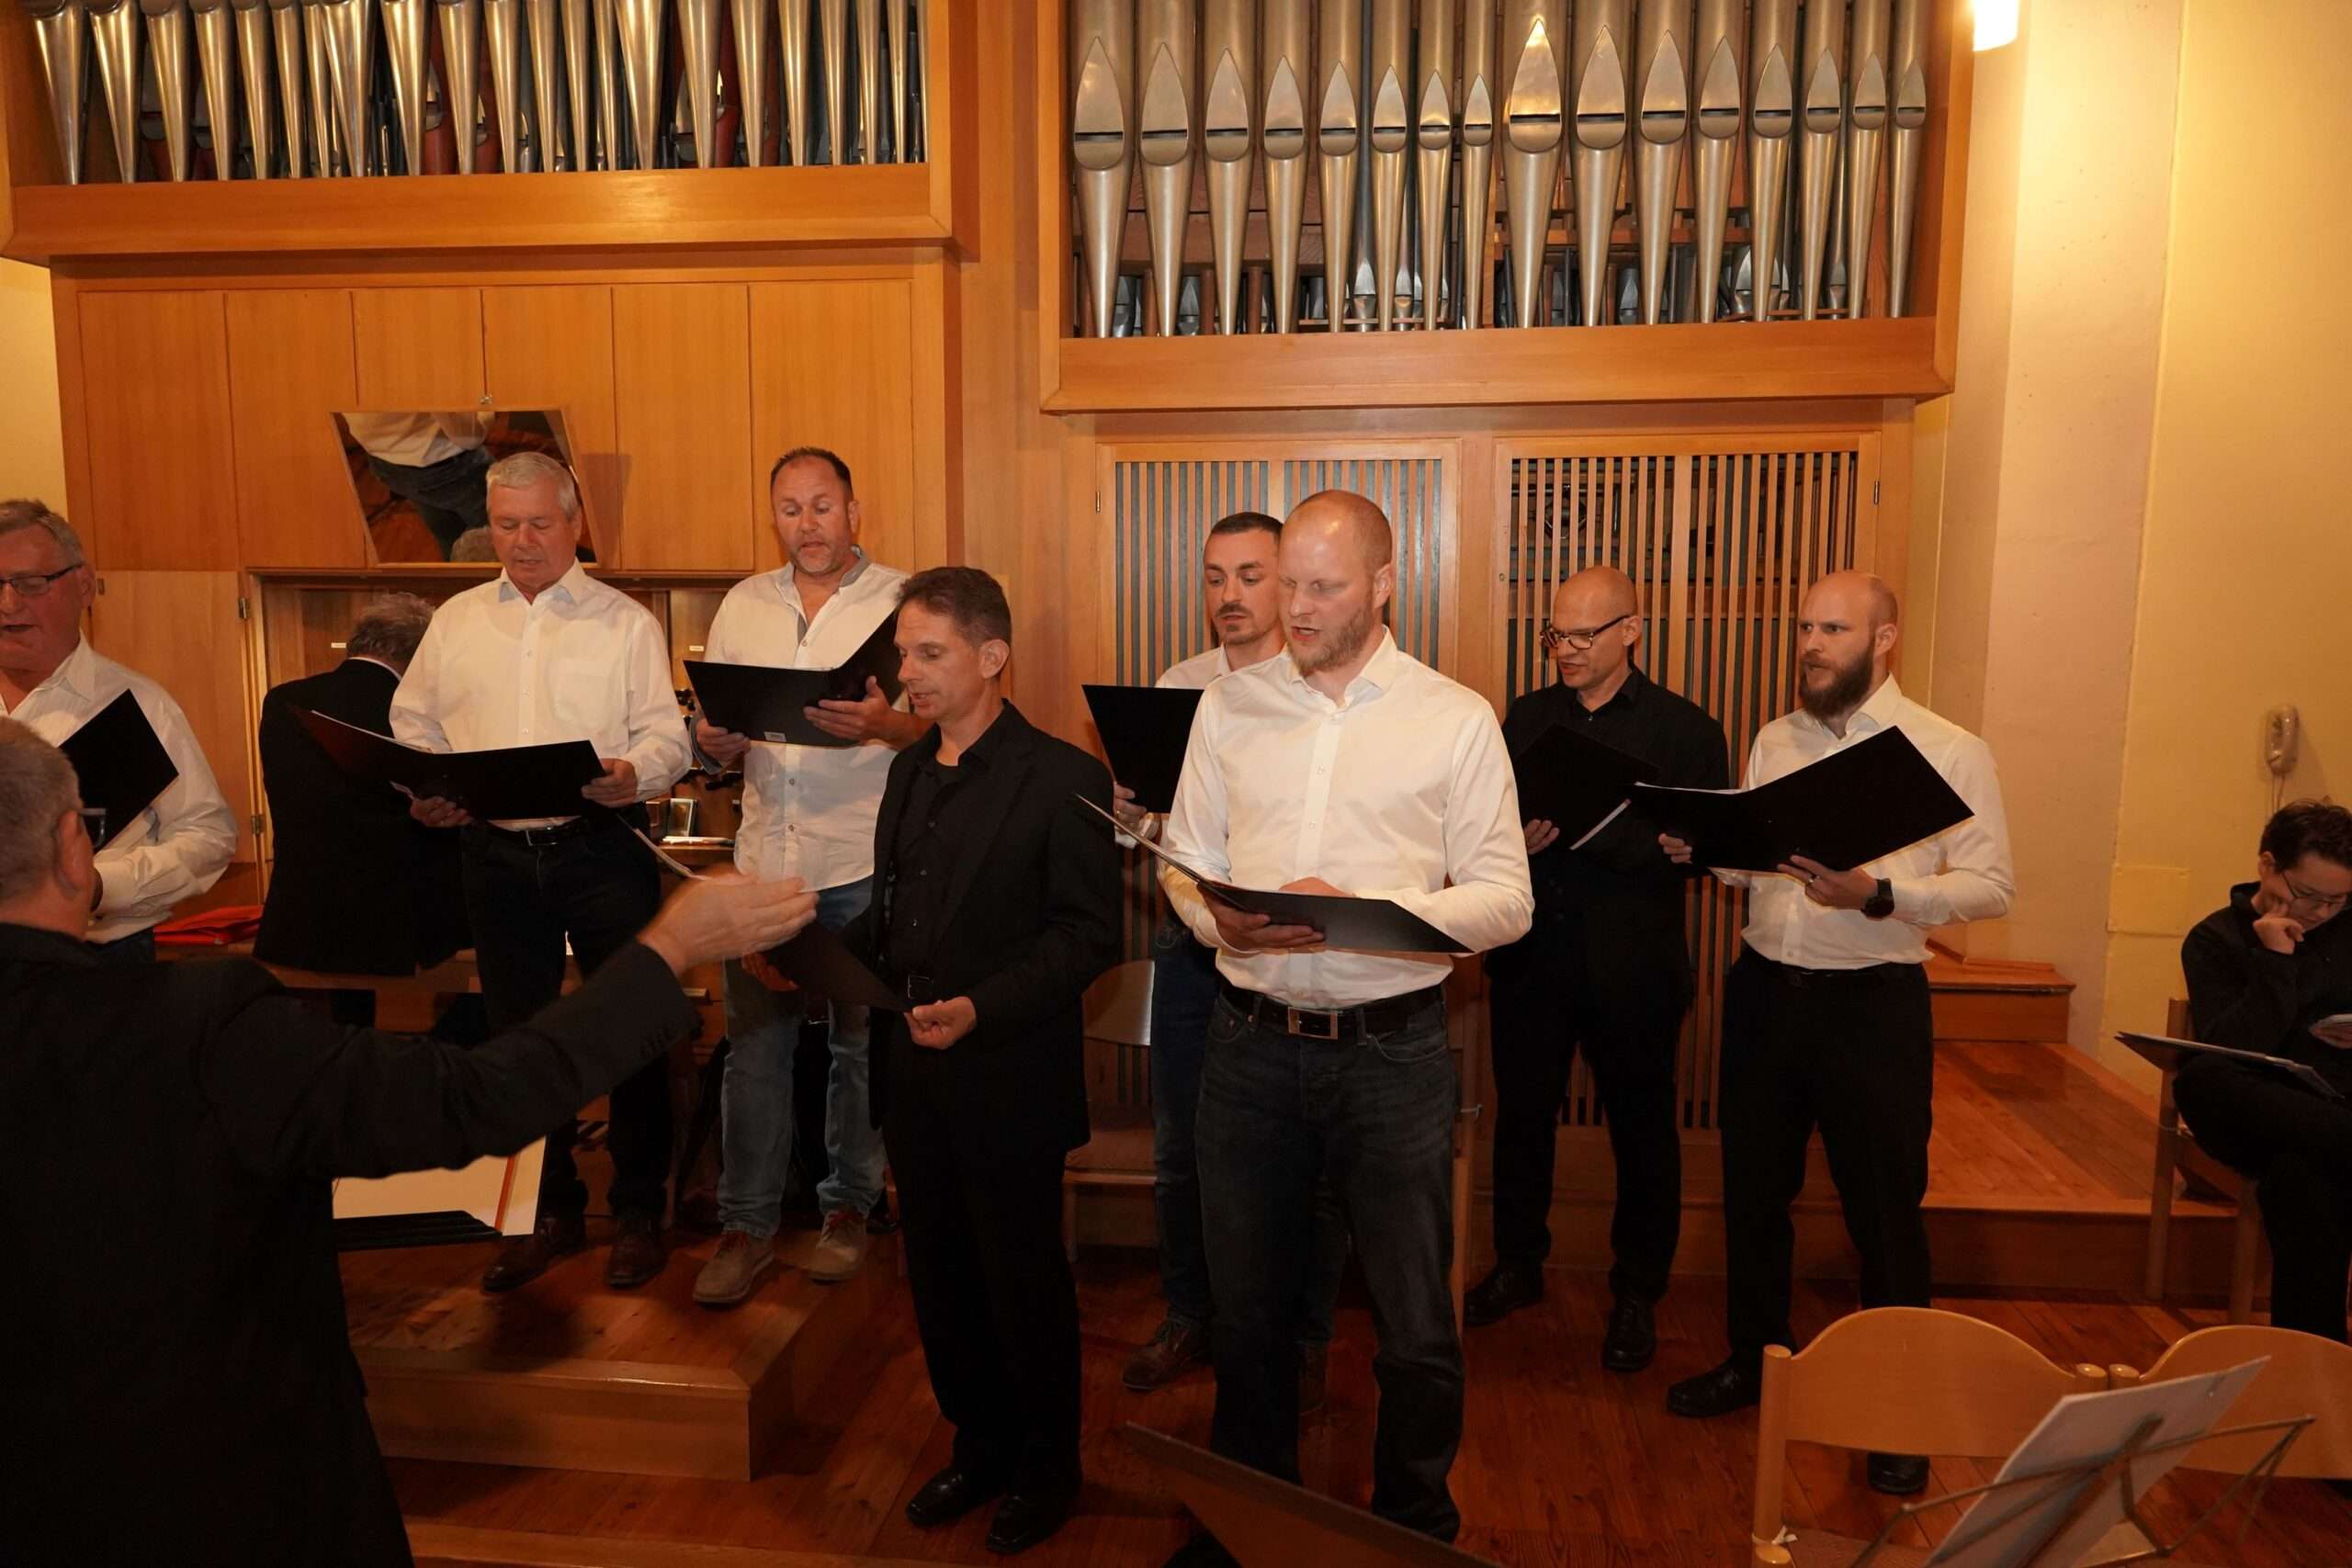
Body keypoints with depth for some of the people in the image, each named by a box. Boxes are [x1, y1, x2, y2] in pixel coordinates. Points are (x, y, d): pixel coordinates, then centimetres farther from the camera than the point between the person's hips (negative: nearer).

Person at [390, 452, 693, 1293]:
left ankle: (638, 1214, 19)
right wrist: (425, 791, -4)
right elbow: (413, 726, 15)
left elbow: (666, 738, -4)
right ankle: (548, 1210, 28)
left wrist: (632, 773, -25)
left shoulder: (625, 622, 1)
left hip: (601, 850, -3)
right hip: (497, 854, 4)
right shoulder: (455, 622, 12)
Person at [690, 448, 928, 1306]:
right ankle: (747, 1224, 19)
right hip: (765, 857, 3)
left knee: (860, 1044, 9)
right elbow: (713, 730, 14)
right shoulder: (743, 605, 12)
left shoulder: (902, 601, -2)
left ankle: (848, 1206, 27)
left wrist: (884, 725, -25)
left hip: (864, 861, -3)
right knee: (754, 1044, 6)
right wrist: (714, 741, -8)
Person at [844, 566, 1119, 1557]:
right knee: (939, 1277, 18)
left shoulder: (1060, 778, -14)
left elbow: (1089, 934, -16)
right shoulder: (909, 772, 10)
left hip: (1008, 1084, -7)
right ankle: (977, 1445, 40)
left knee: (1023, 1283, 10)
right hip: (913, 1077, 7)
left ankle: (1045, 1467, 33)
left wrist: (981, 1008, -26)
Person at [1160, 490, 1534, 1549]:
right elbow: (1184, 860, 9)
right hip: (1250, 1042, 3)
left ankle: (1417, 1528, 36)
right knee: (1246, 1308, 18)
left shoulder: (1456, 719, -3)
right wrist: (1222, 917, -13)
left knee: (1416, 1331, 9)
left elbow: (1503, 903, -5)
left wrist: (1360, 910, -20)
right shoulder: (1229, 706, 6)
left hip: (1392, 1049, -2)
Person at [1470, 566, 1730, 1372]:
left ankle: (1637, 1297, 26)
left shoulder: (1685, 729, -3)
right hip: (1530, 956, 4)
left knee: (1642, 1133, 9)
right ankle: (1518, 1267, 33)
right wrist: (1512, 836, -12)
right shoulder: (1526, 716, 10)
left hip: (1632, 967, -3)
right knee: (1521, 1117, 13)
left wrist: (1583, 830, -22)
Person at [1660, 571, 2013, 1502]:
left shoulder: (1951, 752, -6)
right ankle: (1753, 1360, 35)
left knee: (1884, 1204, 6)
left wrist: (1877, 894, -25)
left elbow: (1991, 886, -12)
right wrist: (1703, 849, -9)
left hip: (1872, 1002, -4)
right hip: (1765, 988, 5)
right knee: (1753, 1187, 15)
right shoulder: (1773, 741, 8)